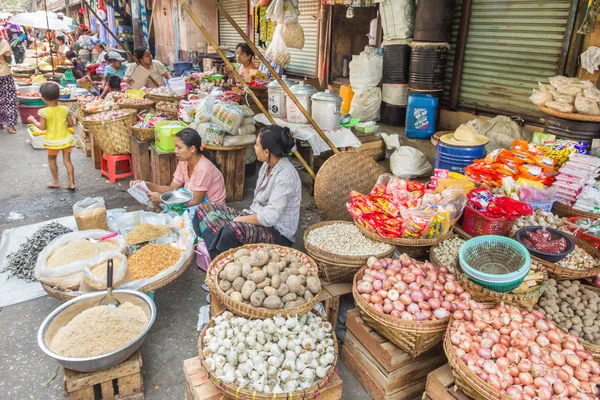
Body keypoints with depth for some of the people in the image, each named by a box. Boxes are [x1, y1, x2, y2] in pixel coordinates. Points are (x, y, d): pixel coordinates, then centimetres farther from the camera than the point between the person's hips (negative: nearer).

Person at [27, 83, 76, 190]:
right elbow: (71, 123, -2)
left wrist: (33, 120, 4)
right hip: (66, 139, 2)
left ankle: (56, 182, 26)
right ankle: (71, 183, 8)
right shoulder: (64, 109, -7)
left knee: (52, 160, 19)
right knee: (67, 160, 10)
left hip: (53, 141, -2)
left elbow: (42, 127, -13)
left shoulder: (43, 112, -16)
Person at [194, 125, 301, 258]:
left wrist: (240, 219, -15)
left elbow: (270, 217, -26)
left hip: (278, 233, -9)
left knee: (231, 230, -39)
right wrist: (246, 215, 0)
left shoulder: (286, 175, -22)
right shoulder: (267, 165, 6)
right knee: (204, 209, -1)